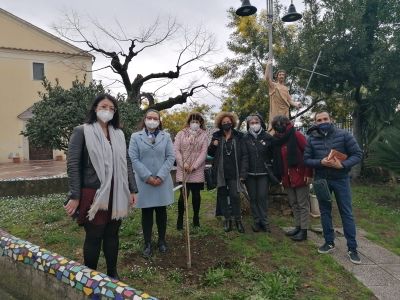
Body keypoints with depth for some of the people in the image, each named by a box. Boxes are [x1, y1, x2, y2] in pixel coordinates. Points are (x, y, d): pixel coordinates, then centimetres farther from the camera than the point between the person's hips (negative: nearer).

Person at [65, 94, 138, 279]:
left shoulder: (118, 134, 10)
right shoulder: (82, 131, -4)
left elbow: (127, 163, 11)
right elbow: (73, 165, -7)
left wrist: (132, 190, 7)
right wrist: (74, 196, -12)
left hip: (116, 194, 5)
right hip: (93, 193, -4)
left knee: (112, 235, 14)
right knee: (94, 237, 5)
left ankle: (112, 273, 30)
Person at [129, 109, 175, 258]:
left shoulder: (166, 136, 6)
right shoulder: (135, 137, 1)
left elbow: (171, 157, -1)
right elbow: (134, 159, -6)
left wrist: (160, 176, -11)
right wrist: (148, 177, -13)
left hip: (162, 181, 1)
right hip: (144, 182, -1)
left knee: (161, 212, 11)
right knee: (146, 213, 7)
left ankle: (161, 240, 27)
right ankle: (147, 243, 19)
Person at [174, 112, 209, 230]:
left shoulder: (204, 135, 5)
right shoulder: (181, 134, 5)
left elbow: (203, 153, -2)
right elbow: (176, 150, -1)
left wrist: (194, 166, -11)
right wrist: (183, 164, -12)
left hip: (197, 171, 1)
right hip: (183, 170, -1)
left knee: (196, 195, 8)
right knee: (183, 195, -3)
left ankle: (196, 218, 23)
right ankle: (180, 219, 11)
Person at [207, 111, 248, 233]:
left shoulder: (238, 137, 2)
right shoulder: (216, 136, 7)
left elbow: (244, 155, -1)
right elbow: (211, 153, 14)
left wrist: (243, 172, -9)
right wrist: (213, 145, -9)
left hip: (234, 172, -2)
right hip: (220, 172, 2)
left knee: (235, 195, -5)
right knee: (222, 195, 8)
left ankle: (237, 219, 12)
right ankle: (227, 218, 20)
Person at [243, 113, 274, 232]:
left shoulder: (268, 137, 0)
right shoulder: (245, 138, 0)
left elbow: (273, 154, 4)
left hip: (263, 173, -1)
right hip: (250, 173, 1)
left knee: (262, 197, 0)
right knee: (253, 198, 7)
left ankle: (264, 221, 12)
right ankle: (257, 221, 17)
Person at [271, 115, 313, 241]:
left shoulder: (296, 135, -9)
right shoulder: (277, 140, 11)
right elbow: (277, 160, 15)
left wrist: (309, 173, -16)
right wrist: (280, 176, 11)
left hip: (300, 176, -7)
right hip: (287, 178, 7)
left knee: (303, 204, 2)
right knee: (293, 204, 15)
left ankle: (303, 231, 10)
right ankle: (297, 227, 27)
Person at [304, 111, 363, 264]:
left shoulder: (344, 135, -8)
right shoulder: (312, 139, -2)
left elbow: (358, 154, -7)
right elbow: (307, 160, -1)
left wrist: (342, 165, -23)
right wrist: (321, 162, -20)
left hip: (341, 179, -2)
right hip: (321, 180, 2)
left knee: (346, 213, 2)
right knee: (325, 212, 11)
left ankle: (352, 248, 13)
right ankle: (329, 242, 26)